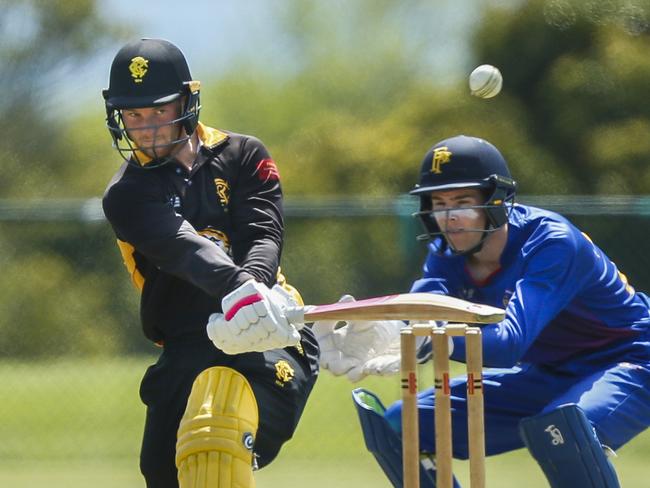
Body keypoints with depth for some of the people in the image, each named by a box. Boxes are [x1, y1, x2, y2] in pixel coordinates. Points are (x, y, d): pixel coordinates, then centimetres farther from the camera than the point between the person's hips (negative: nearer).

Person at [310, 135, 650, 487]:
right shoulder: (448, 253, -7)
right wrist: (377, 332, -50)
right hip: (544, 376, 7)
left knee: (560, 428, -41)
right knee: (397, 425, 0)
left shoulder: (551, 242, -29)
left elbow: (510, 341, -41)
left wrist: (430, 339, -57)